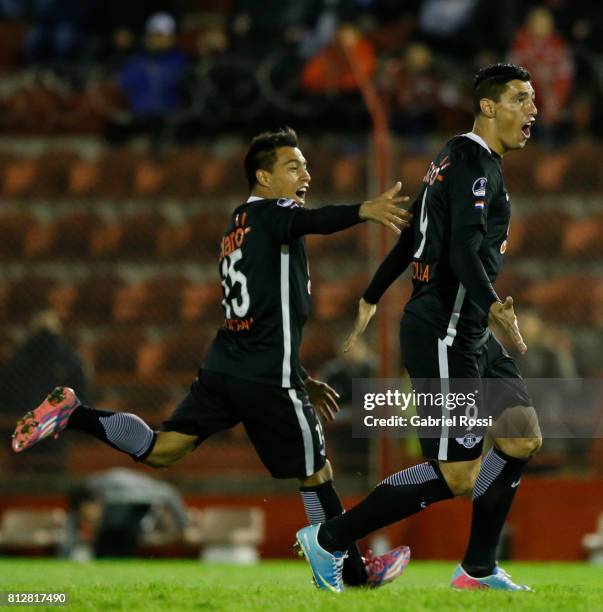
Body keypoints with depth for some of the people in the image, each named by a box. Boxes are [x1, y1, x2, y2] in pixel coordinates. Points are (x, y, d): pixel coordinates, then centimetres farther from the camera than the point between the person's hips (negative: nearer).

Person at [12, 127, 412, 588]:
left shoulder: (239, 226, 22)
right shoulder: (270, 212, -5)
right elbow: (312, 221, -31)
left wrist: (301, 378, 31)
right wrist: (365, 210, -50)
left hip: (224, 369, 8)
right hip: (267, 378, -8)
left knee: (161, 449, 8)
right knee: (316, 473, 4)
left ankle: (73, 415, -2)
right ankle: (354, 572, 13)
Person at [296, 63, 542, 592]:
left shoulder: (456, 160, 16)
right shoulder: (476, 164, -15)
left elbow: (408, 239, 23)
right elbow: (465, 251, -28)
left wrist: (372, 300, 31)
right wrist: (493, 305, -40)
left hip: (469, 335, 11)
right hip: (444, 336, -11)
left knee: (524, 438, 9)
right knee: (456, 478, -10)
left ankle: (477, 571, 15)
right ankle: (328, 541, -1)